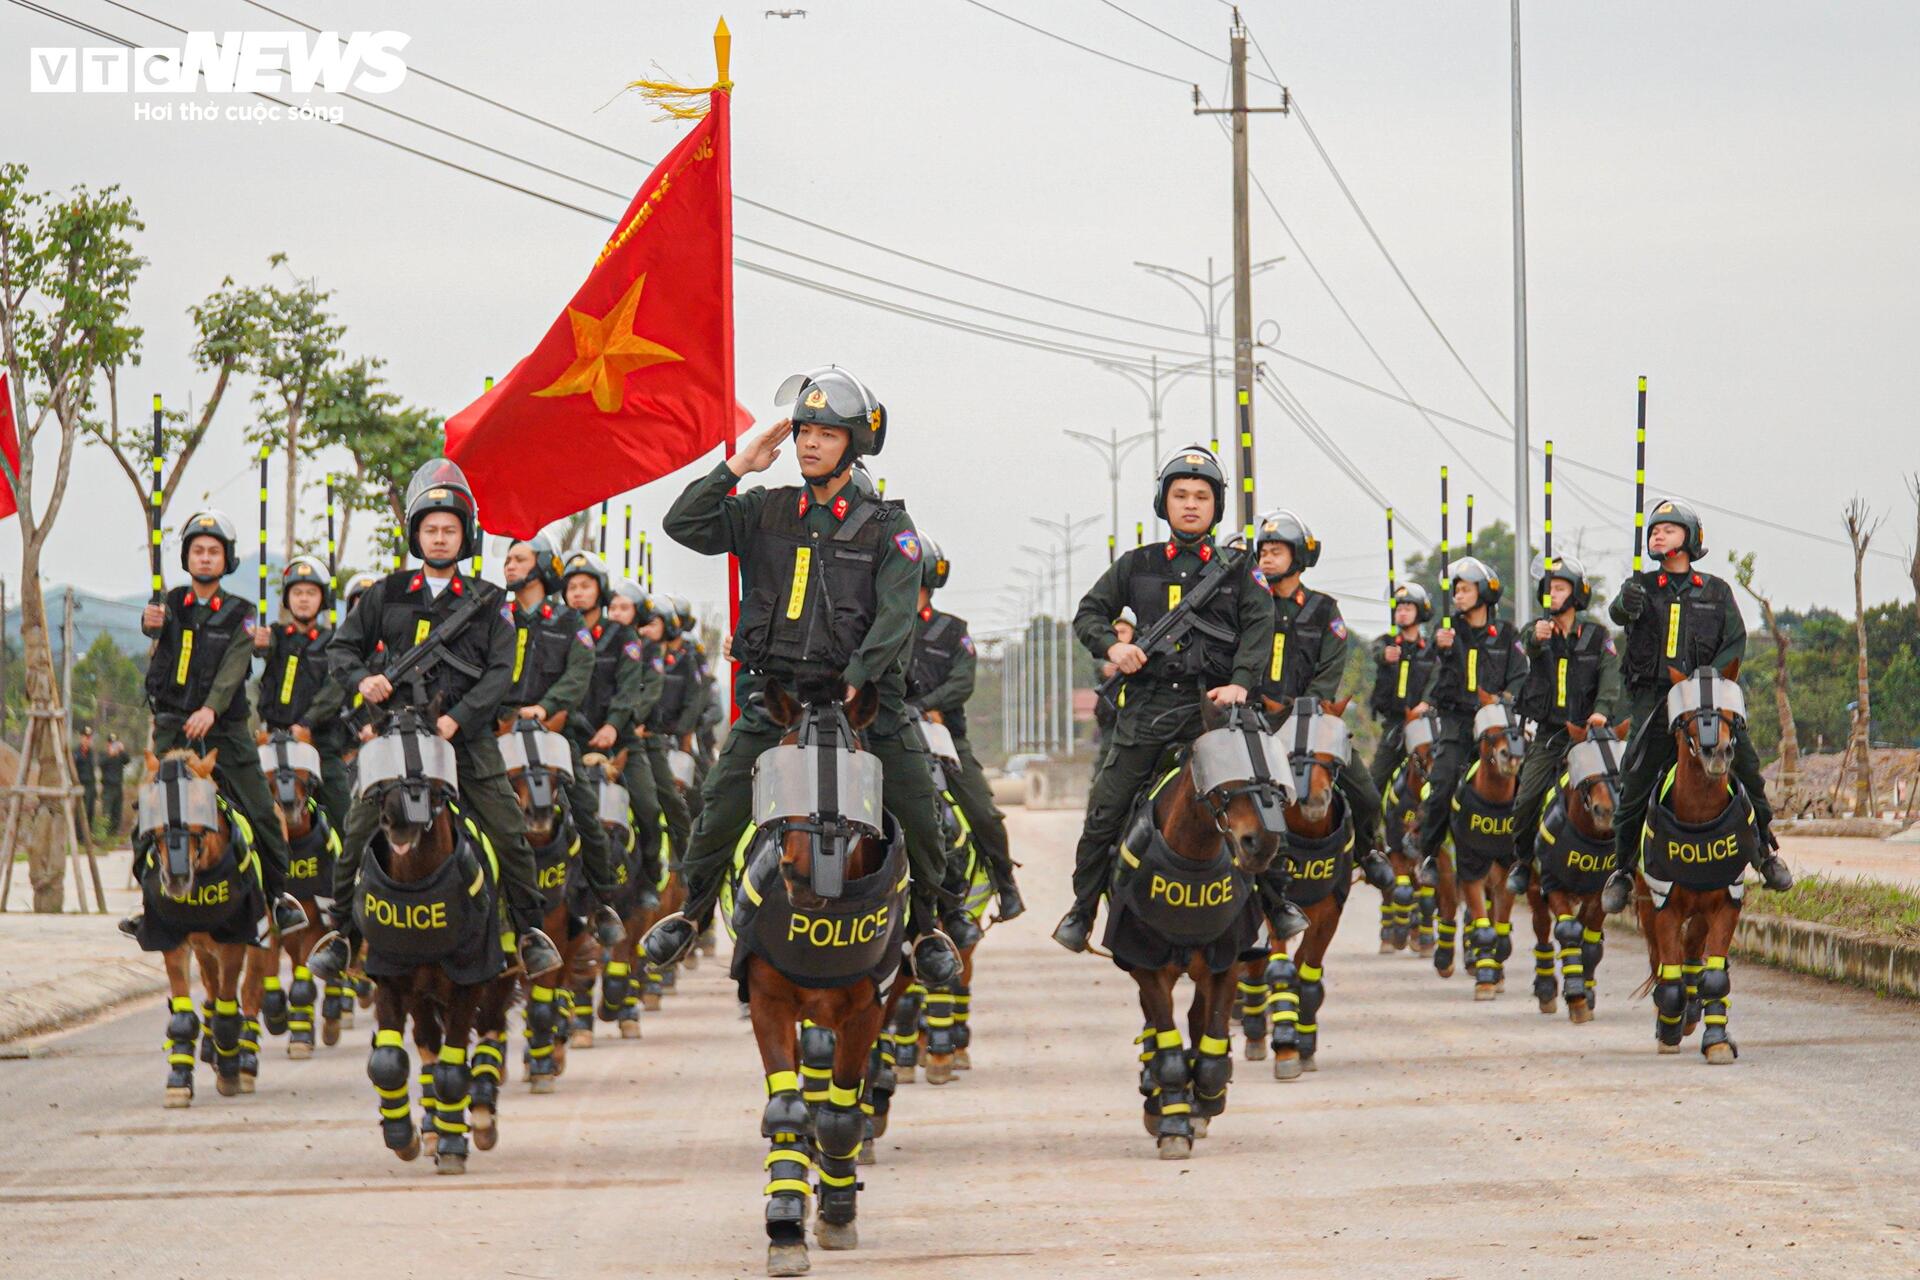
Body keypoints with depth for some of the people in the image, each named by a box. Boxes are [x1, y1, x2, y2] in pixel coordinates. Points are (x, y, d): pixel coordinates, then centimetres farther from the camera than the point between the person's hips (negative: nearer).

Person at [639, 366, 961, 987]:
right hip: (774, 693, 2)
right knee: (720, 803, -4)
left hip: (862, 695, -1)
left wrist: (858, 676, -22)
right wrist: (737, 467, -4)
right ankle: (692, 910, 16)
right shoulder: (764, 511, 10)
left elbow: (897, 613, -8)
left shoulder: (887, 527, 3)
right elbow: (683, 525, 2)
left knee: (919, 813, -8)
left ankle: (926, 923, 11)